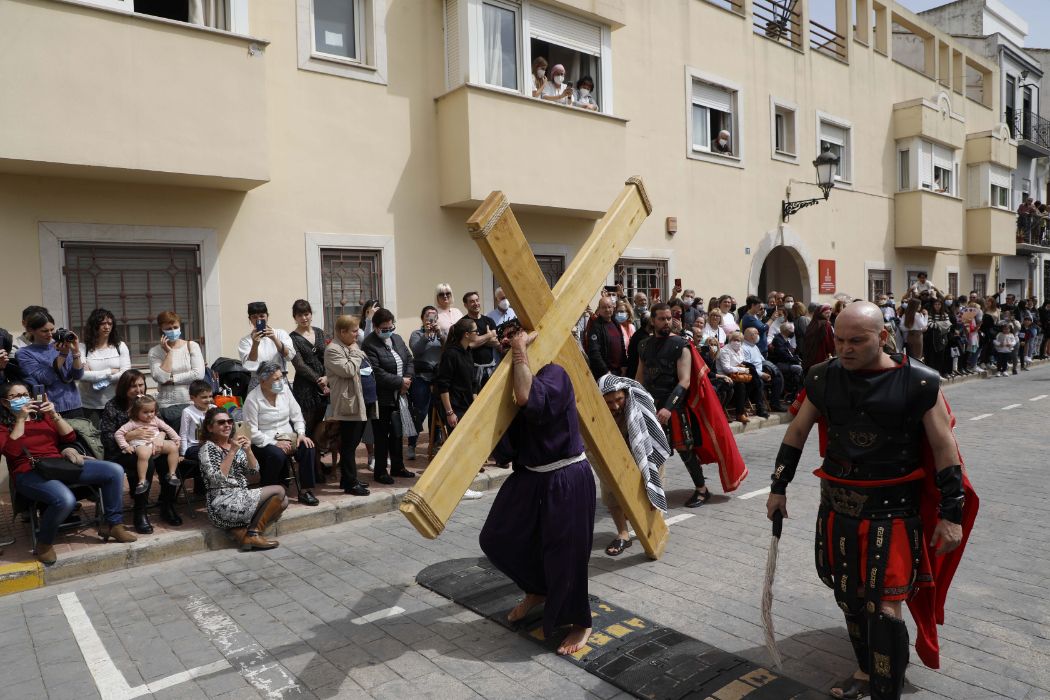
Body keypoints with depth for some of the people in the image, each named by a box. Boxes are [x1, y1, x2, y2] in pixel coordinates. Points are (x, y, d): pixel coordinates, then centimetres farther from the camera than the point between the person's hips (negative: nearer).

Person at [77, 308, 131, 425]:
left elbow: (126, 374, -6)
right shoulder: (83, 347, -3)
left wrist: (93, 376, -9)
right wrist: (110, 372, -9)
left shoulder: (120, 346, 3)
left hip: (115, 404, 1)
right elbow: (81, 375, -14)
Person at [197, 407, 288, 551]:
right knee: (278, 491, -11)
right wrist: (232, 451, -21)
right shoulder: (208, 447, -6)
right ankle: (254, 533, -1)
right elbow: (217, 479, -20)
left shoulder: (235, 444, 15)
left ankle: (241, 531, -5)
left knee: (283, 501, -7)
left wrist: (248, 451, -8)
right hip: (223, 504, -7)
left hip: (242, 498, 7)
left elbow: (254, 470, 9)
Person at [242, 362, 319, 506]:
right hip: (264, 442, -5)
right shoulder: (252, 399, -12)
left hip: (288, 437, 5)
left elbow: (296, 414, 8)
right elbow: (252, 431, -15)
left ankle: (305, 490, -15)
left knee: (308, 447, -23)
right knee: (277, 455, -36)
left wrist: (301, 433, -8)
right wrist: (274, 443, -21)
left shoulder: (285, 390, 4)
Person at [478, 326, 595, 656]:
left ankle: (580, 624, 23)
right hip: (530, 477, 8)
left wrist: (520, 351, -28)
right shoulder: (512, 385, 4)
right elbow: (504, 448, -1)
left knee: (565, 554, -1)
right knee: (497, 538, 11)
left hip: (566, 480, -8)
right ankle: (538, 591, 37)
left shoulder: (555, 374, -16)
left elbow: (528, 399, -40)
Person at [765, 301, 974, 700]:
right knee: (850, 598, 17)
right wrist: (778, 487, 11)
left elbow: (944, 447, -6)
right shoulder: (824, 378, -1)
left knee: (884, 609, -6)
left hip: (891, 510, -4)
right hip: (837, 506, 5)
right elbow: (797, 432, 9)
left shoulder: (918, 382, -12)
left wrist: (951, 513, -7)